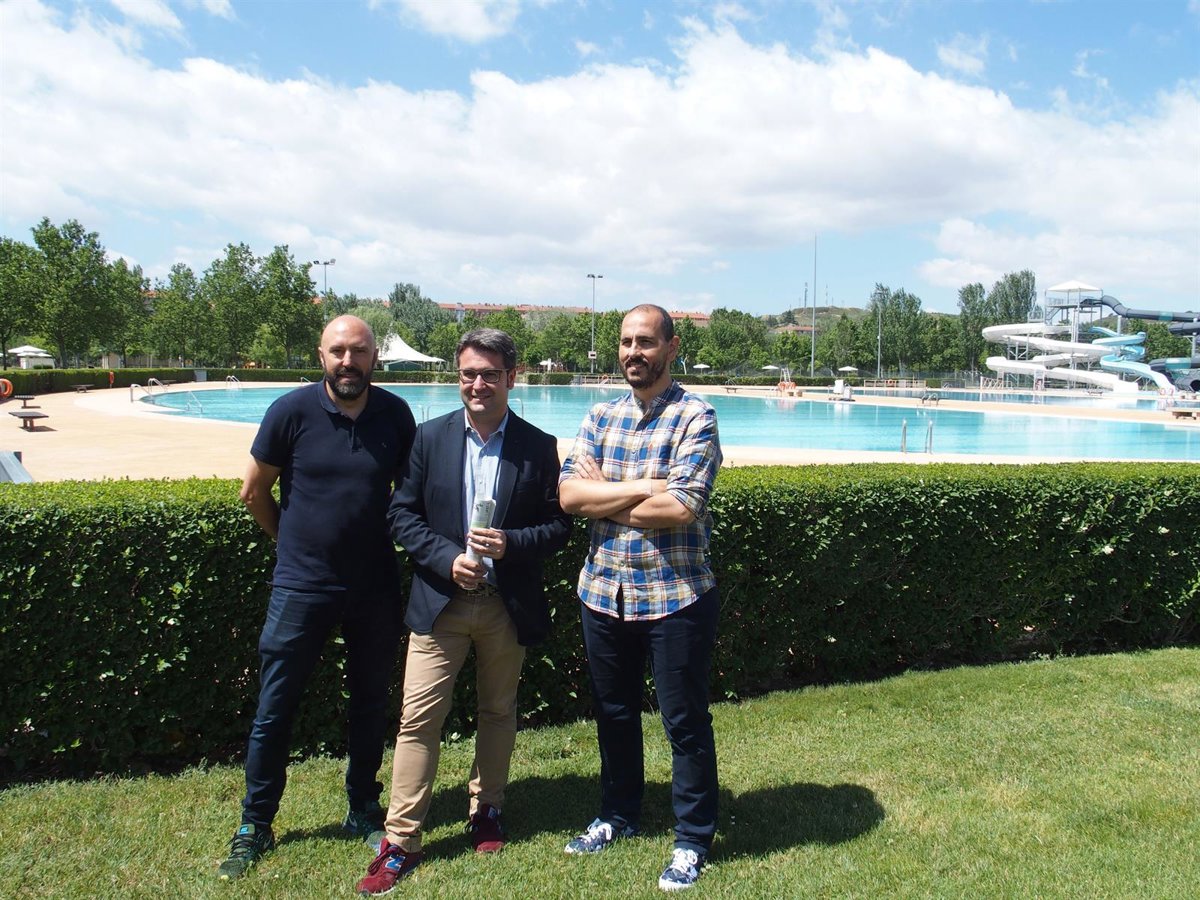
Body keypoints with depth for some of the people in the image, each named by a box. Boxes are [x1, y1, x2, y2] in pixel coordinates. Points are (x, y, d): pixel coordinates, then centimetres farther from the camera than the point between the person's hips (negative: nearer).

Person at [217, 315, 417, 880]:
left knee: (370, 705, 14)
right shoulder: (292, 411, -9)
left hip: (375, 587, 2)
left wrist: (384, 541, 7)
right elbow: (254, 492, 3)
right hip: (302, 586, -2)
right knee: (274, 710, 6)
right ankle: (255, 827, 23)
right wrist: (294, 542, 10)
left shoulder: (396, 416, -3)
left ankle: (364, 810, 33)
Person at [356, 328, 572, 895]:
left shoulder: (539, 447, -2)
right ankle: (400, 840, 10)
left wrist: (509, 545, -19)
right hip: (440, 602, 0)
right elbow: (402, 515, 0)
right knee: (418, 719, -1)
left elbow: (558, 526, -1)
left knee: (498, 712, 15)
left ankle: (486, 811, 36)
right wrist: (448, 560, -14)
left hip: (507, 607, 1)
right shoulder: (430, 437, 0)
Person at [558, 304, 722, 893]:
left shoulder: (694, 418, -9)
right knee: (613, 713, 20)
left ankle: (693, 839, 26)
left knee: (685, 722, 8)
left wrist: (603, 497, -11)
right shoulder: (601, 416, 6)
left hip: (674, 596, -5)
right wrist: (643, 487, -16)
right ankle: (618, 814, 40)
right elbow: (569, 494, -6)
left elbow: (680, 507, -22)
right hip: (603, 593, 5)